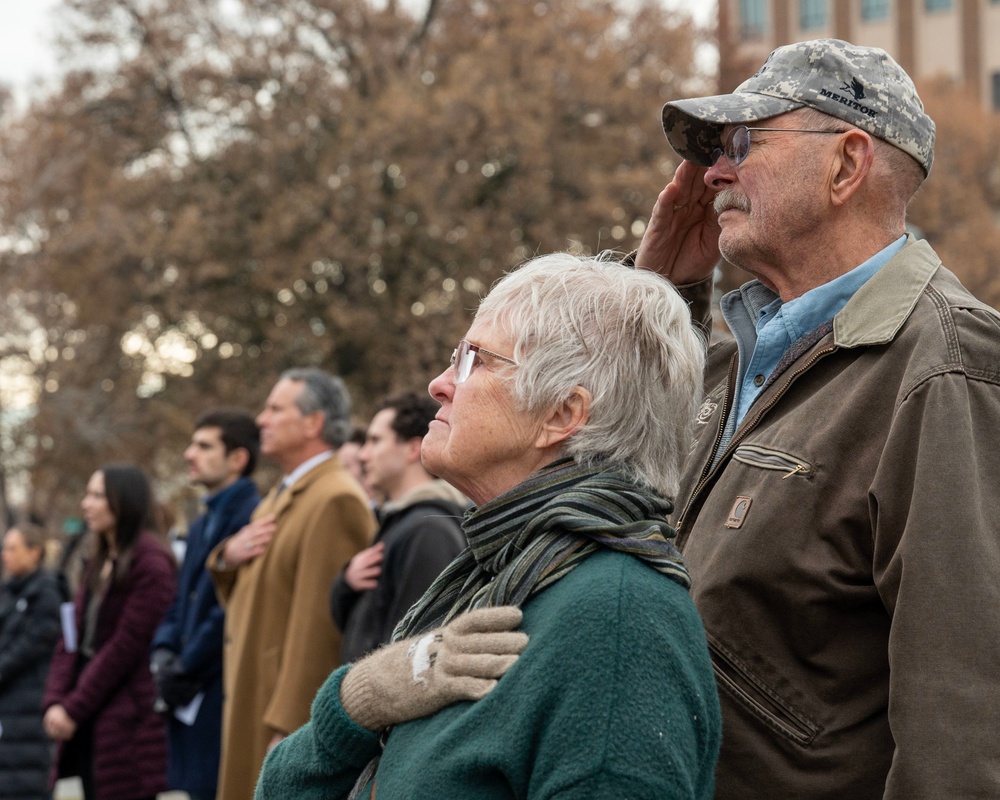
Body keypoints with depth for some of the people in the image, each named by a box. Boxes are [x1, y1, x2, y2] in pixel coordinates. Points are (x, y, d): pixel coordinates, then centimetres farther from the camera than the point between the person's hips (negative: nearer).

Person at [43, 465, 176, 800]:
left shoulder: (150, 562, -11)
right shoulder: (98, 563, 16)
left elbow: (127, 646, -15)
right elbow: (71, 637, 11)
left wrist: (74, 709, -12)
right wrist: (55, 702, -2)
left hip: (127, 724, -8)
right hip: (87, 722, 8)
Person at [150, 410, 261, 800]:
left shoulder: (251, 518, -13)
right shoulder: (201, 526, 20)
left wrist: (185, 671, -12)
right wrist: (163, 654, 3)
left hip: (222, 693, -9)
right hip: (188, 696, 9)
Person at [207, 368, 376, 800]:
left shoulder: (335, 501, -15)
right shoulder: (282, 496, 18)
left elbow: (319, 623, -21)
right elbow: (237, 595, 24)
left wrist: (287, 729, -23)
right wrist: (228, 557, 0)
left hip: (296, 705, -10)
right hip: (255, 696, 10)